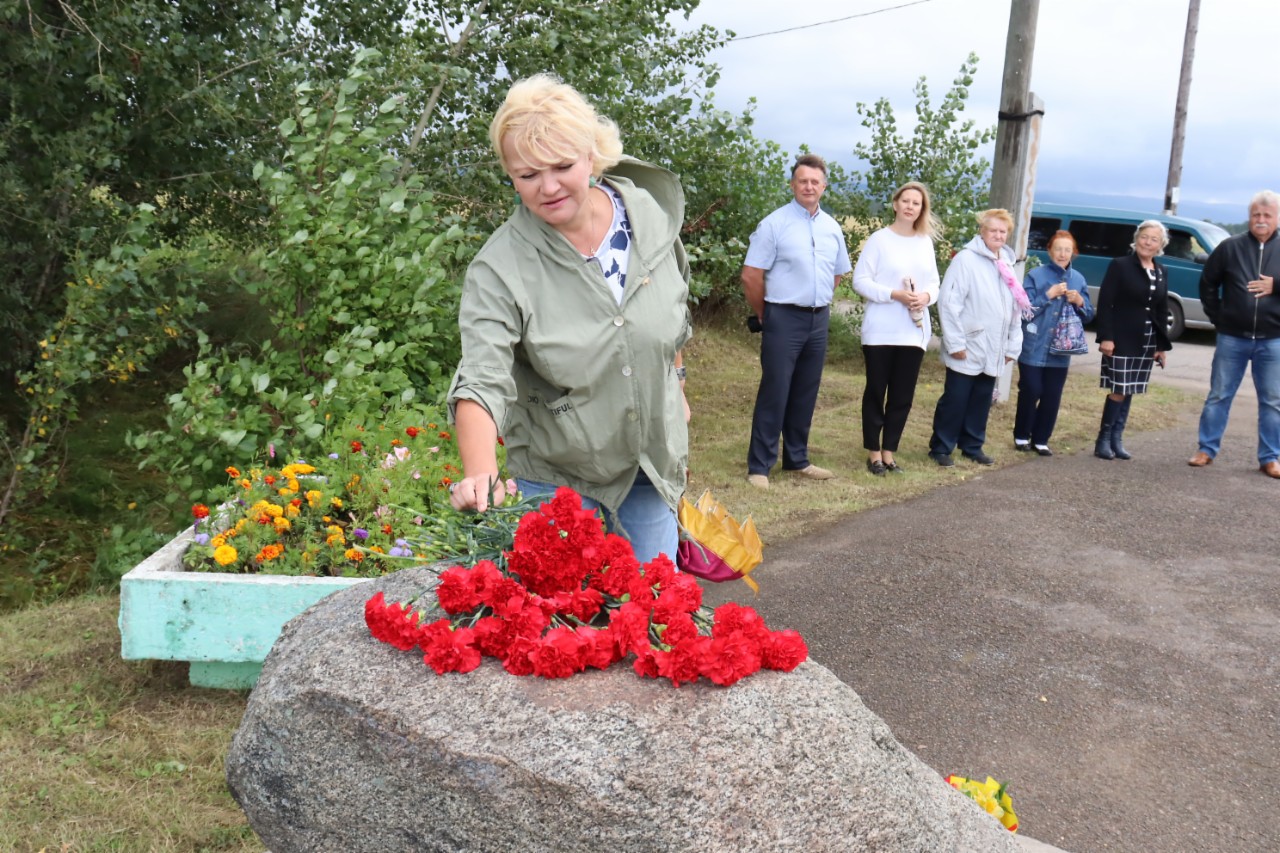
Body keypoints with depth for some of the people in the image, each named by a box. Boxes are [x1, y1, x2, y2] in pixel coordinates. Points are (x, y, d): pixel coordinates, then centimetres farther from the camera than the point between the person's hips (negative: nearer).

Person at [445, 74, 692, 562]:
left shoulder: (652, 215, -8)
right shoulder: (499, 268, -21)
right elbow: (480, 380, -30)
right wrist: (480, 473, -47)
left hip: (654, 461, 4)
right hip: (556, 475, -3)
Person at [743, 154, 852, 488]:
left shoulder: (832, 227, 9)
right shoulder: (774, 223, -9)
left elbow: (838, 273, 23)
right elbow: (751, 276, -10)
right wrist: (765, 315, 0)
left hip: (819, 319, 6)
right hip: (784, 319, -6)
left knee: (806, 394, 12)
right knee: (774, 393, -4)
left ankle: (797, 459, 24)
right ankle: (759, 466, 3)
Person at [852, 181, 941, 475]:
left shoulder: (926, 242, 9)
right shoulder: (879, 239, -5)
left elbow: (934, 281, 13)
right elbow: (860, 280, -8)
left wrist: (927, 296, -9)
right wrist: (894, 294, -18)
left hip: (914, 331, 4)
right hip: (881, 331, -4)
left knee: (903, 396, 7)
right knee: (876, 392, 4)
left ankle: (889, 451, 18)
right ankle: (874, 453, 14)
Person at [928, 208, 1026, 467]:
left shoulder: (1007, 264, 13)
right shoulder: (966, 259, -9)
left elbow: (1016, 309, 18)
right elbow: (949, 303, -15)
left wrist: (1013, 345, 14)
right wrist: (955, 343, -18)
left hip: (993, 352, 7)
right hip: (967, 350, -7)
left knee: (982, 401, 13)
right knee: (955, 400, -1)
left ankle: (972, 446, 25)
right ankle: (941, 448, 9)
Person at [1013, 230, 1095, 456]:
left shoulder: (1078, 279, 7)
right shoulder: (1035, 275, -5)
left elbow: (1088, 316, 10)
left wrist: (1080, 302, -9)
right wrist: (1049, 295, -18)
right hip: (1034, 348, -3)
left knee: (1052, 397, 5)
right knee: (1030, 392, -1)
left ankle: (1040, 440, 18)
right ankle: (1021, 436, 17)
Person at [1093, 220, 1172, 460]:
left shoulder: (1161, 273, 13)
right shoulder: (1120, 266, -4)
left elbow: (1162, 311, 15)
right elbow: (1105, 303, -9)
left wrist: (1162, 345, 12)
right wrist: (1105, 337, -16)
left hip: (1146, 342, 5)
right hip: (1121, 340, -5)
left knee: (1129, 390, 8)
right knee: (1118, 390, -8)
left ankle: (1116, 440, 14)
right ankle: (1103, 440, 3)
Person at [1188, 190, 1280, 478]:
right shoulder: (1230, 247, 0)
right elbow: (1207, 283, 8)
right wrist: (1218, 319, 3)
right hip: (1232, 338, -1)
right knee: (1219, 396, 7)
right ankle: (1206, 449, 16)